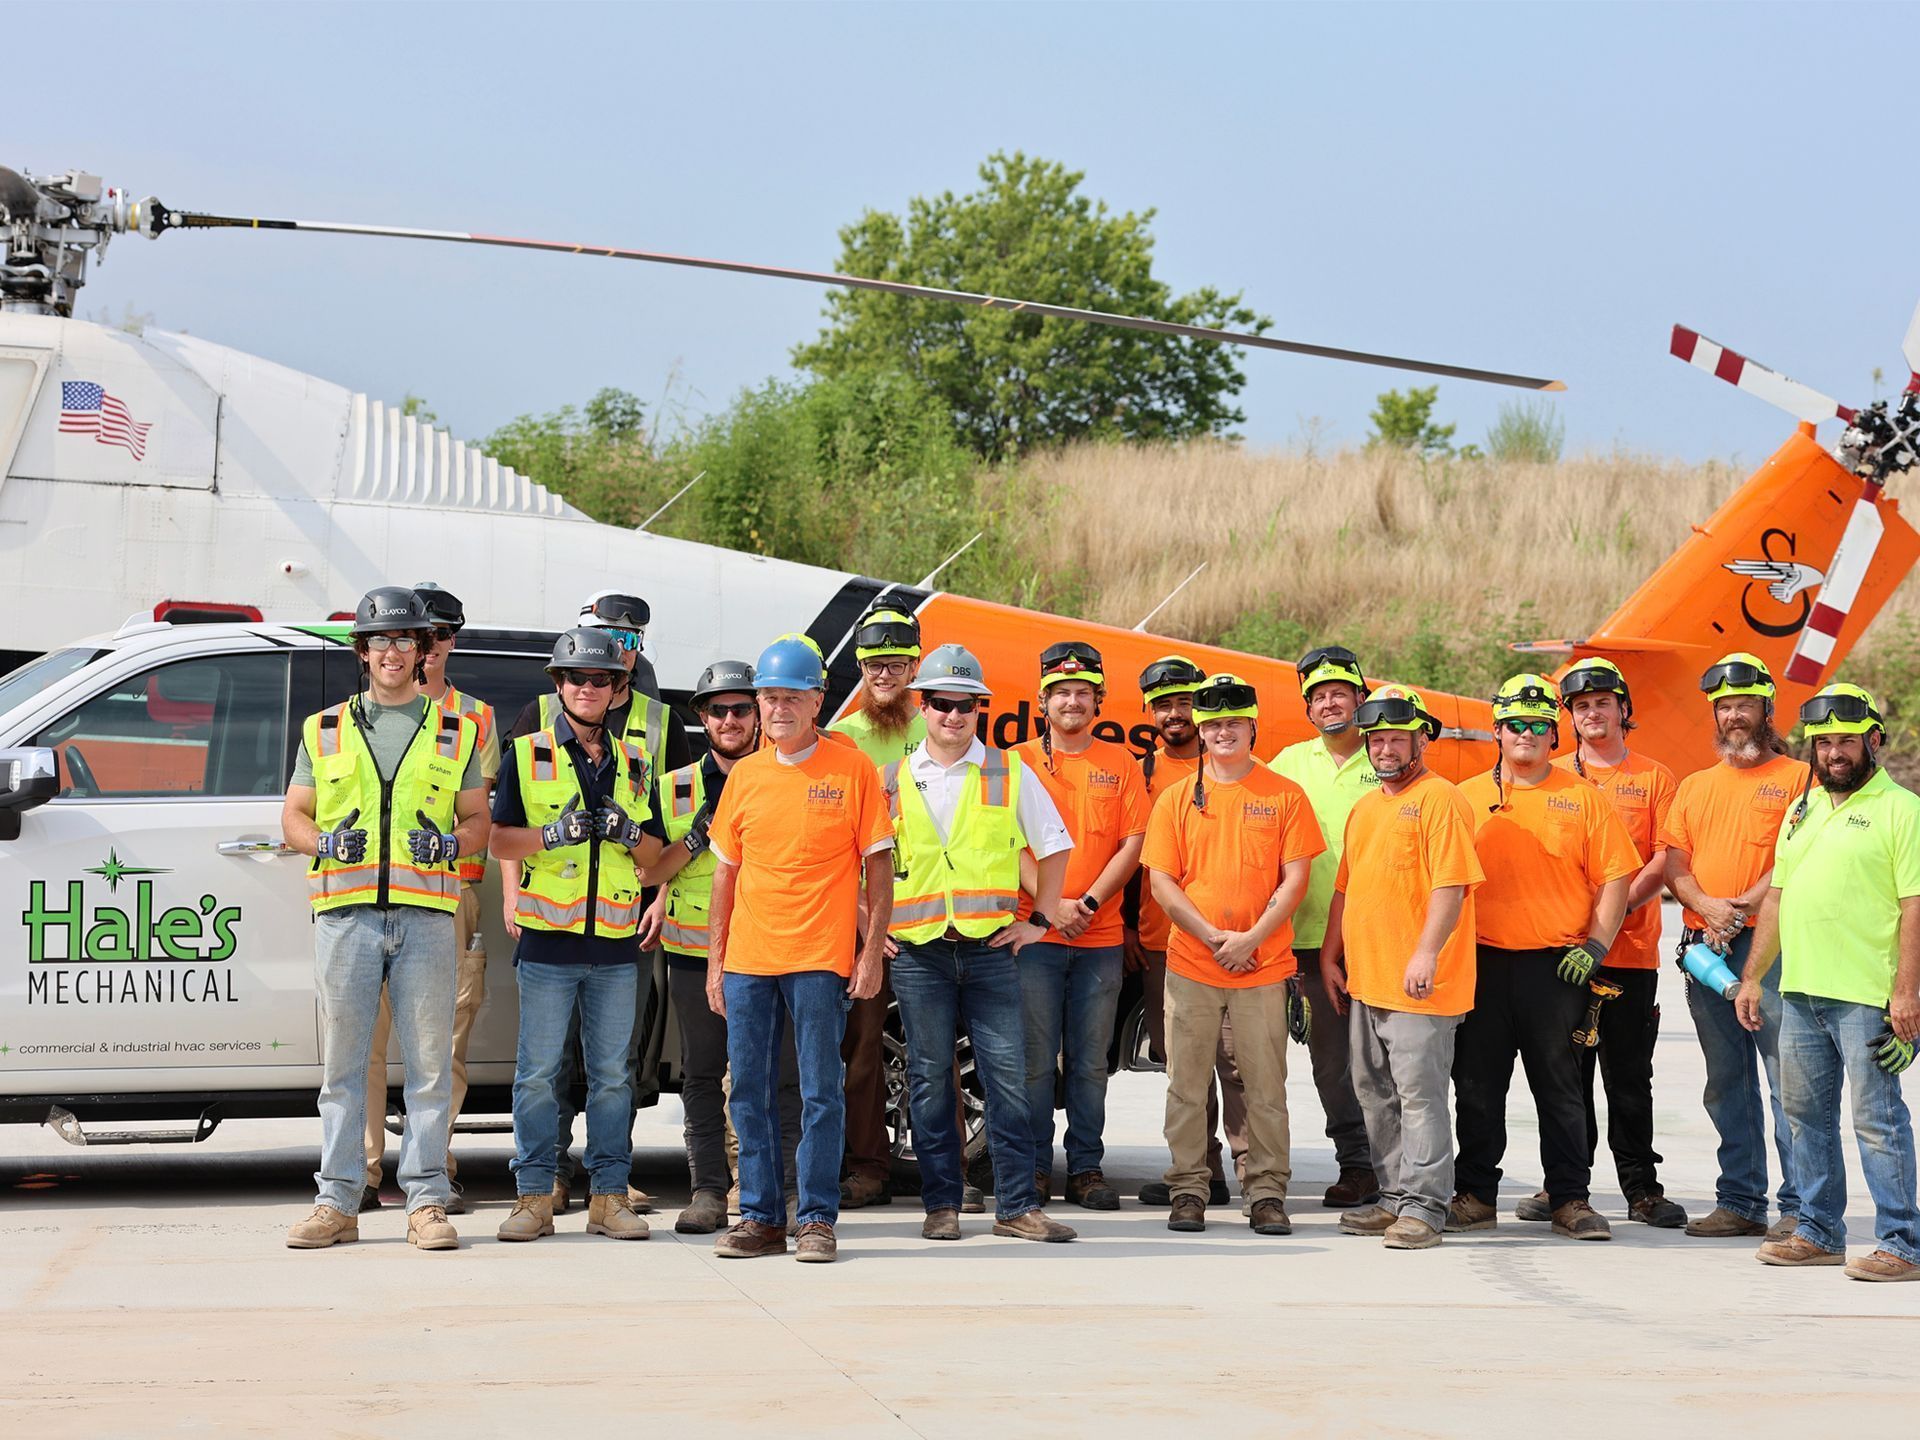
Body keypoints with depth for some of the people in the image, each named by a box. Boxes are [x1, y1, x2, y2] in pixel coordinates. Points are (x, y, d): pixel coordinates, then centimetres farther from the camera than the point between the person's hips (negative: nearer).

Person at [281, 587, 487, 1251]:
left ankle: (426, 1202, 2)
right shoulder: (324, 731, 15)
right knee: (343, 1062, 1)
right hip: (345, 913, 1)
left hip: (426, 915, 0)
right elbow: (293, 817, 15)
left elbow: (478, 820, 14)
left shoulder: (456, 733, 14)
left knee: (429, 1063, -2)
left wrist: (449, 841, -8)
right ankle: (338, 1201, 6)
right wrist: (325, 840, -6)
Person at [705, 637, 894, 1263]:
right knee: (750, 1093, 6)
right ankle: (761, 1218, 13)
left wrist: (872, 952, -7)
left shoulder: (853, 770, -1)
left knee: (821, 1093, -2)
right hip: (747, 959, 4)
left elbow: (878, 866, 0)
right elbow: (726, 870, 14)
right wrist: (715, 958, 9)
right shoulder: (745, 775, 10)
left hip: (820, 958, -4)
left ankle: (818, 1219, 5)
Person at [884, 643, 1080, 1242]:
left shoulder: (1008, 773, 7)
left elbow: (1053, 846, 13)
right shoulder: (893, 781, 8)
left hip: (991, 946, 0)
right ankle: (941, 1204, 11)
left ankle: (1017, 1205, 2)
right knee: (929, 1078, 3)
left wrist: (1039, 919, 7)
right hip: (917, 950, 1)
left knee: (1007, 1075, -3)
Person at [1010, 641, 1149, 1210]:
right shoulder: (1018, 761, 6)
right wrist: (1049, 905, -13)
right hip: (1034, 934, -2)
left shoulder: (1120, 764, 10)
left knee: (1090, 1062, 5)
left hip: (1101, 939, 2)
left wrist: (1088, 903, -9)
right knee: (1035, 1060, -2)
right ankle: (1034, 1169, 6)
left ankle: (1087, 1169, 11)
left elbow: (1133, 843, 3)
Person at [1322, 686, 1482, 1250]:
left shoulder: (1440, 801, -9)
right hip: (1364, 981, 9)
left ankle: (1423, 1206, -4)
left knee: (1419, 1094, -8)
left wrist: (1426, 953, -25)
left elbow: (1450, 886, -17)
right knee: (1376, 1095, 14)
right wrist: (1331, 955, 19)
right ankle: (1394, 1196, 23)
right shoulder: (1364, 807, 18)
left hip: (1418, 987, -9)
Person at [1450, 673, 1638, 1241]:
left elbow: (1614, 880, 2)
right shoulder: (1467, 798, 9)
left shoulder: (1584, 799, 4)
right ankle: (1474, 1194, 14)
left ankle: (1570, 1199, 8)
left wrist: (1594, 945, -7)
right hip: (1483, 963, 2)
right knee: (1477, 1086, 5)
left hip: (1556, 965, -2)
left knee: (1559, 1087, 3)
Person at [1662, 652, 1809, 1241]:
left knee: (1788, 1078, -9)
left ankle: (1799, 1206, -7)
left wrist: (1744, 907, -16)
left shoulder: (1797, 777, 2)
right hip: (1705, 948, 6)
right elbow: (1674, 862, 10)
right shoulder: (1694, 787, 19)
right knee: (1726, 1086, 9)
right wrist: (1707, 907, -10)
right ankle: (1739, 1201, 15)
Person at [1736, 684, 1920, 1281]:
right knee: (1806, 1116, 12)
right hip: (1800, 989, 8)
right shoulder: (1802, 810, 17)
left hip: (1867, 995, -8)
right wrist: (1752, 977, 17)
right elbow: (1777, 897, 22)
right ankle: (1819, 1233, 21)